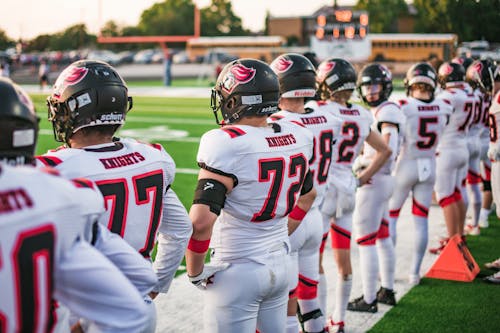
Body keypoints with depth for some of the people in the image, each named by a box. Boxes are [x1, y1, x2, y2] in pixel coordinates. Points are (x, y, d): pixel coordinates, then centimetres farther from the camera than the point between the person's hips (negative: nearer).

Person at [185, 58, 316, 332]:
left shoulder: (227, 144, -21)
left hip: (236, 272, -7)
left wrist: (195, 271, -12)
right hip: (279, 265, 7)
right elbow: (307, 196, 17)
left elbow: (201, 220, -27)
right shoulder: (297, 137, 1)